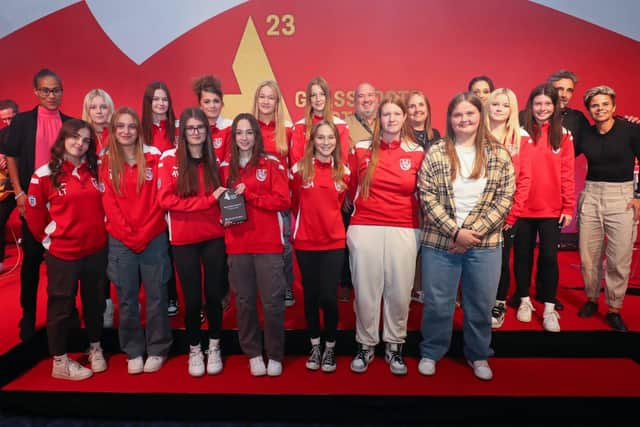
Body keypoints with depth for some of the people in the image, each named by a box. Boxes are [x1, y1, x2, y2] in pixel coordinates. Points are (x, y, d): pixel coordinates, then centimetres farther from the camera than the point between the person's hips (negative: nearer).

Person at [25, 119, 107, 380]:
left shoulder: (95, 170, 5)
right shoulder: (44, 174, -7)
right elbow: (33, 215, -2)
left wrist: (101, 231, 9)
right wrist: (49, 239, 3)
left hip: (96, 249, 4)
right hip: (62, 252, -4)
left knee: (95, 301, 16)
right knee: (61, 306, 8)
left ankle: (95, 348, 35)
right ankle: (60, 363, 21)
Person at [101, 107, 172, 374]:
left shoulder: (153, 157, 2)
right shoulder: (106, 162, 6)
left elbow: (159, 199, -2)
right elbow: (109, 204, 1)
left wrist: (144, 233, -9)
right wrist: (129, 235, -8)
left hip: (154, 238, -1)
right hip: (120, 241, 1)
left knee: (156, 297, 5)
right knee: (126, 299, 7)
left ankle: (157, 350, 19)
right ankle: (133, 352, 22)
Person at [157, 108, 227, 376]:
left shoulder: (214, 161, 8)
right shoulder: (170, 160, -2)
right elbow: (166, 199, -11)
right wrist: (207, 200, -16)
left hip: (214, 237, 2)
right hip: (183, 240, -2)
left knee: (214, 294, 9)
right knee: (192, 298, 6)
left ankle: (214, 348, 29)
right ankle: (194, 350, 28)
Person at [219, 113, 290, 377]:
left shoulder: (272, 164, 2)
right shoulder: (225, 168, 11)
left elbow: (283, 201, -6)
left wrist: (248, 195, -12)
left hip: (268, 243, -2)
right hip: (236, 244, 3)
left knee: (272, 302, 0)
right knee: (244, 302, 8)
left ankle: (275, 356, 17)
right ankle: (253, 354, 24)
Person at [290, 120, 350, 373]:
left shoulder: (343, 172, 2)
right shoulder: (299, 169, -4)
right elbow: (295, 204, 7)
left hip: (333, 242, 0)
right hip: (305, 242, 0)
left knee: (329, 297, -1)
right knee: (310, 295, 11)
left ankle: (330, 348, 20)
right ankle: (315, 346, 28)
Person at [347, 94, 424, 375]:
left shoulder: (417, 152, 5)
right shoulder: (362, 149, 5)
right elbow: (352, 188, 13)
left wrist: (410, 216, 11)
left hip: (404, 231, 1)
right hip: (364, 229, 0)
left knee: (399, 291, 4)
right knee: (366, 290, 4)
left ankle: (394, 347, 23)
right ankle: (365, 346, 22)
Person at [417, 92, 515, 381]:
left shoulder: (499, 155, 2)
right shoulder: (435, 154, -1)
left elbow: (505, 199, -3)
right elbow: (426, 196, -6)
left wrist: (474, 232, -13)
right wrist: (455, 231, -14)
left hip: (485, 244, 1)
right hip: (440, 242, -1)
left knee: (481, 304, 13)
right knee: (437, 303, 9)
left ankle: (478, 356, 35)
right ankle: (430, 353, 31)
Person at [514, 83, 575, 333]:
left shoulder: (563, 135, 4)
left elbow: (567, 174, 2)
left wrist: (568, 207, -1)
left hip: (552, 209, 1)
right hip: (522, 207, 0)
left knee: (549, 257, 3)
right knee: (523, 255, 10)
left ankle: (549, 309, 17)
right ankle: (524, 301, 28)